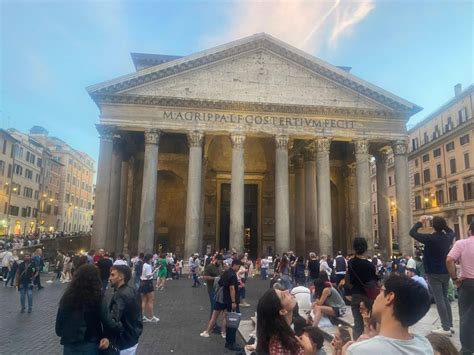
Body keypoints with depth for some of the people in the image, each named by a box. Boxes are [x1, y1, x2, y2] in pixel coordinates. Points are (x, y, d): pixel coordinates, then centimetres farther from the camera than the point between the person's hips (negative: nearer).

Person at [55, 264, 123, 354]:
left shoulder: (67, 297, -7)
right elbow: (109, 323, -15)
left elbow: (59, 323, 2)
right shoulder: (97, 299, -17)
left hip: (69, 346, 3)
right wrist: (121, 326, 3)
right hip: (89, 347, -3)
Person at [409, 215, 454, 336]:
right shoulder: (448, 237, -1)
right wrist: (442, 223, 16)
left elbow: (412, 232, -16)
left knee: (439, 300, -4)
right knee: (445, 298, 16)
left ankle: (446, 328, -2)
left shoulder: (430, 238, -20)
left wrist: (420, 222, -4)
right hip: (446, 273, 7)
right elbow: (451, 231, 24)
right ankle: (449, 325, 19)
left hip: (434, 274, -7)